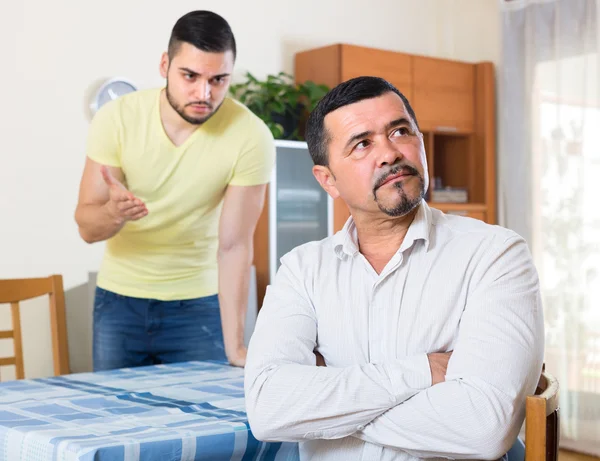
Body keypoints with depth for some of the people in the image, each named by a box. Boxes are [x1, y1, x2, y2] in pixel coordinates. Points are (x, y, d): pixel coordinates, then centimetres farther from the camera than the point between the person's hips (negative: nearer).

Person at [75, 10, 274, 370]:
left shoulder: (251, 136, -19)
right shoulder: (117, 118, -14)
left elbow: (234, 245, -19)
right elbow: (86, 227, -11)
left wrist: (234, 346, -25)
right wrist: (114, 212, -35)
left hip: (200, 303, -1)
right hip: (119, 300, 2)